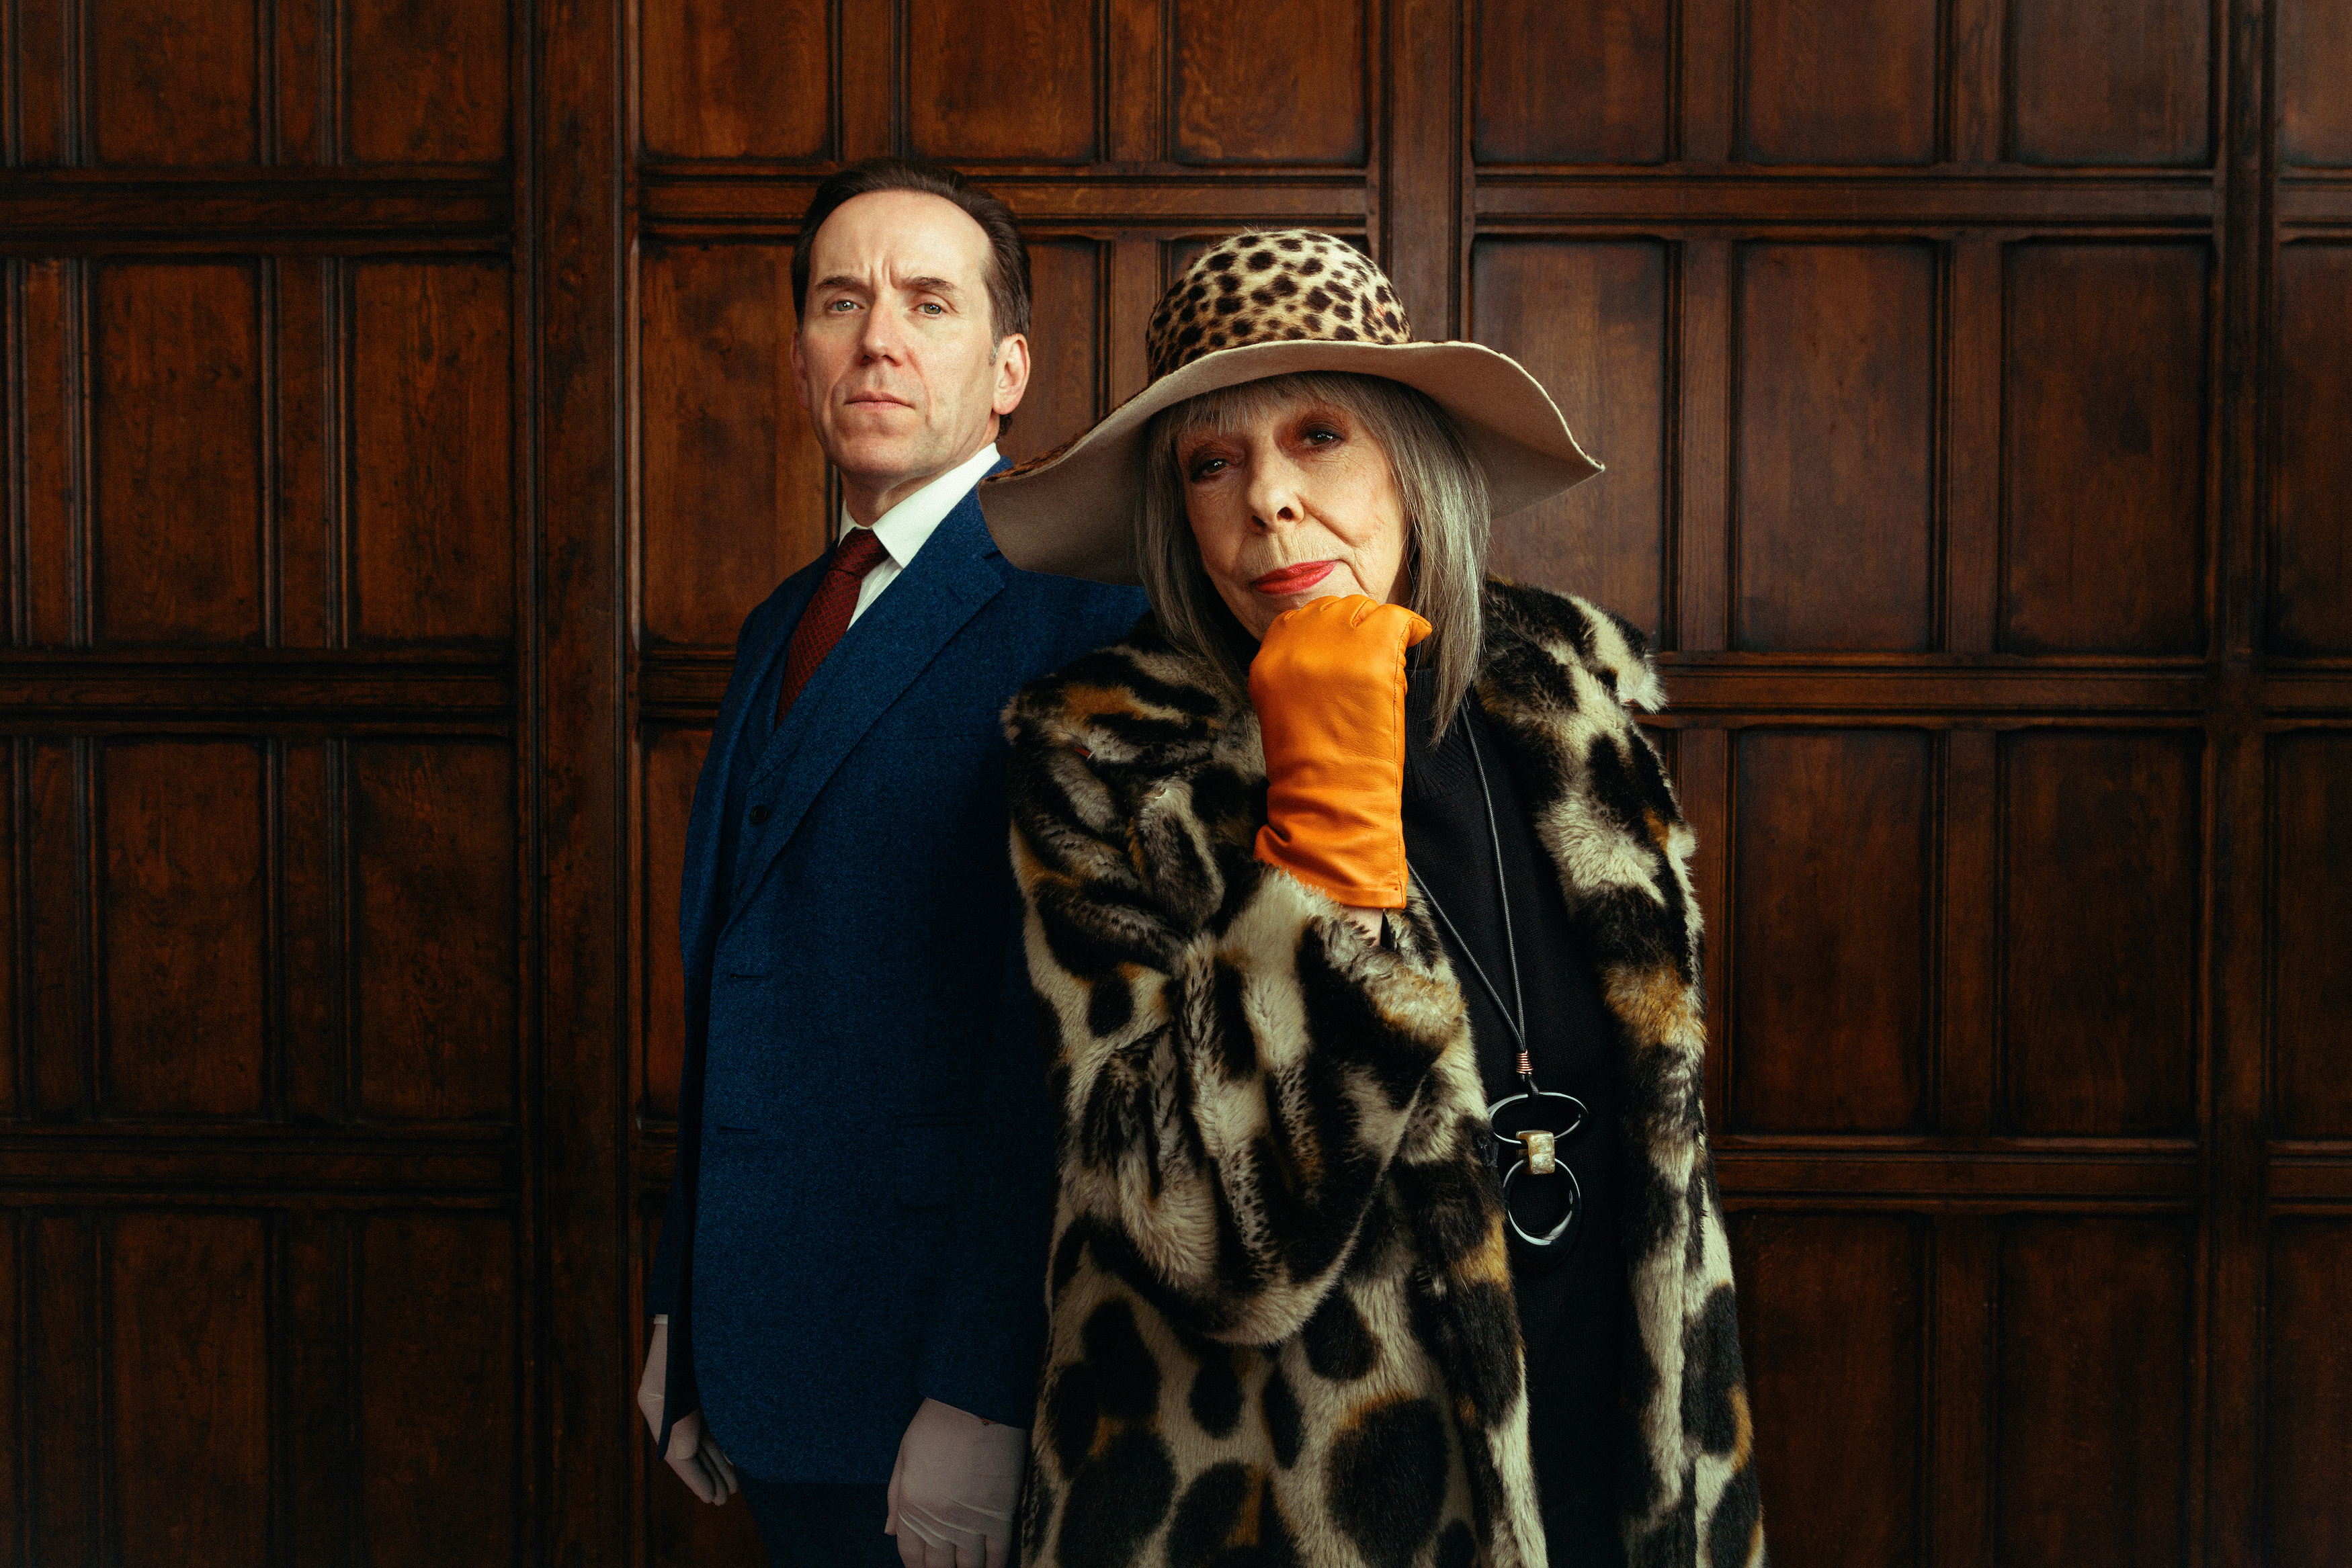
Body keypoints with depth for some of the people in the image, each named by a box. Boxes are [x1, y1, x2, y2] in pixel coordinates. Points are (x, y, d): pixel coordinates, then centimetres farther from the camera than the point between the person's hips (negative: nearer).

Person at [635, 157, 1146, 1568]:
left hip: (933, 1381, -7)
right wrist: (685, 1315, 14)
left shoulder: (1076, 612, -14)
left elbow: (1056, 1030, -20)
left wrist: (981, 1398, -21)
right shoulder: (784, 625, 13)